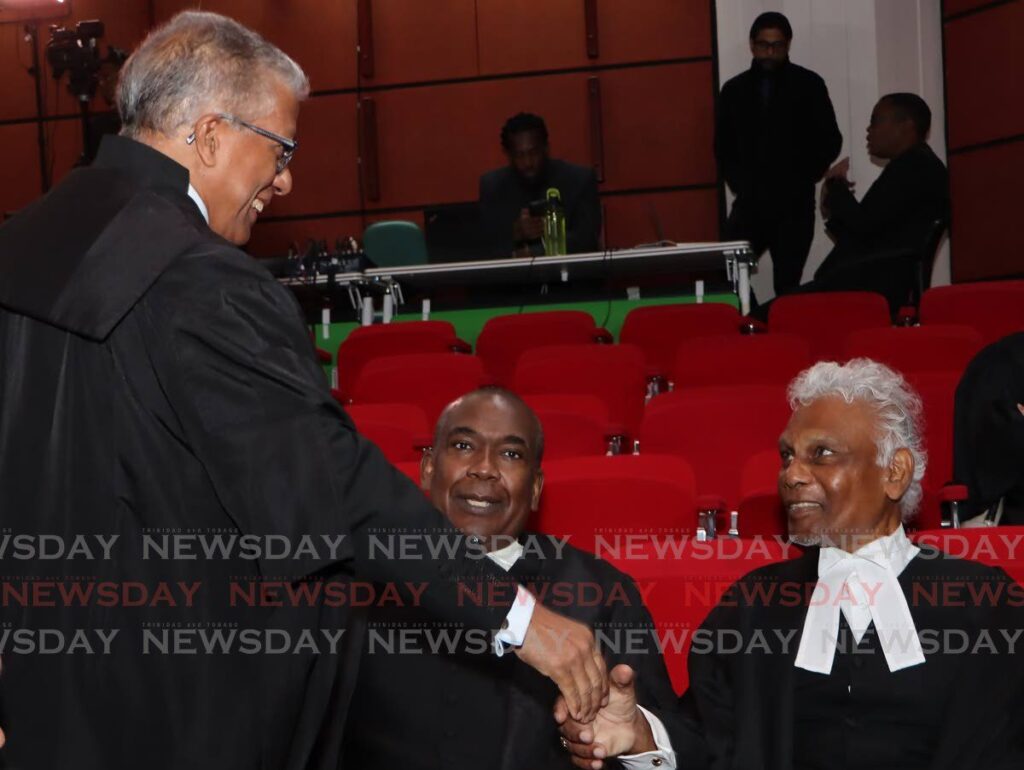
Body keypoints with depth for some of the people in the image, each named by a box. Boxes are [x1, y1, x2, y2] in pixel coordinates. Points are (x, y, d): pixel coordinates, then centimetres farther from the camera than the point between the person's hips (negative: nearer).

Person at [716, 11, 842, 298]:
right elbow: (723, 146, 17)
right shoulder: (734, 90, 11)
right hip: (749, 202, 2)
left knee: (787, 283, -3)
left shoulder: (808, 85, 4)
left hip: (793, 202, -2)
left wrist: (803, 180, -4)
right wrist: (738, 183, 4)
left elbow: (829, 141, 3)